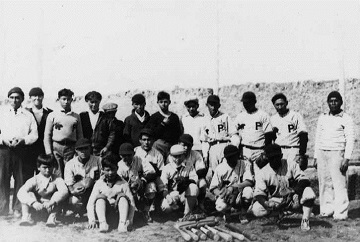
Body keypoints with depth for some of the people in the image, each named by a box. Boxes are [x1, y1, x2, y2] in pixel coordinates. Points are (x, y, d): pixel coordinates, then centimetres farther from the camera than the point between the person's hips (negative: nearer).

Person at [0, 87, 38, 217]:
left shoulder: (28, 115, 11)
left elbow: (34, 134, 7)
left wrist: (22, 139, -9)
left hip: (21, 149, 0)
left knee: (20, 180, 0)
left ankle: (18, 209, 9)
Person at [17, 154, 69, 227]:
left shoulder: (57, 180, -11)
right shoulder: (34, 180, -11)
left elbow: (64, 191, -31)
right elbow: (21, 193, -26)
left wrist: (52, 202, -46)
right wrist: (34, 202, -43)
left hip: (51, 207, 0)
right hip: (35, 207, 0)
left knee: (57, 194, -24)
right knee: (29, 194, -21)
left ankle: (52, 217, -30)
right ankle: (26, 216, -27)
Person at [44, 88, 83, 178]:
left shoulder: (76, 116, 11)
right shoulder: (52, 115, 7)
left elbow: (80, 136, 13)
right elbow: (47, 135, 6)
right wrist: (49, 152, -2)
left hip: (71, 148, 1)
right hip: (56, 147, -1)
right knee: (57, 175, -2)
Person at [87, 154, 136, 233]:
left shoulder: (123, 184, -2)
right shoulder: (99, 183, 0)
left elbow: (131, 202, -7)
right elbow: (90, 203, -6)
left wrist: (129, 220, -21)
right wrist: (92, 220, -20)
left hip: (118, 212, 0)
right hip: (105, 212, 0)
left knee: (122, 196, -22)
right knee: (100, 197, -22)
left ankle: (122, 224, -36)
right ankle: (103, 223, -40)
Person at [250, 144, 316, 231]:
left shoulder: (291, 165, -7)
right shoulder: (263, 173, -8)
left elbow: (305, 180, -15)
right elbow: (258, 193, -14)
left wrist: (294, 190, -36)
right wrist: (265, 204, -36)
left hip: (293, 199, -1)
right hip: (274, 202, 1)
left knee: (308, 192, -30)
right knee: (256, 210, -25)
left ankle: (305, 220, -12)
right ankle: (279, 213, 6)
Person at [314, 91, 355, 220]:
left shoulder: (346, 119, 0)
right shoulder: (322, 117, 15)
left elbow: (350, 139, -4)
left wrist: (346, 158, -12)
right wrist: (315, 157, 14)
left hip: (337, 153, -5)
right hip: (322, 154, 5)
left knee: (339, 184, -8)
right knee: (324, 183, 4)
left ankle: (340, 213, -6)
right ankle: (326, 210, 11)